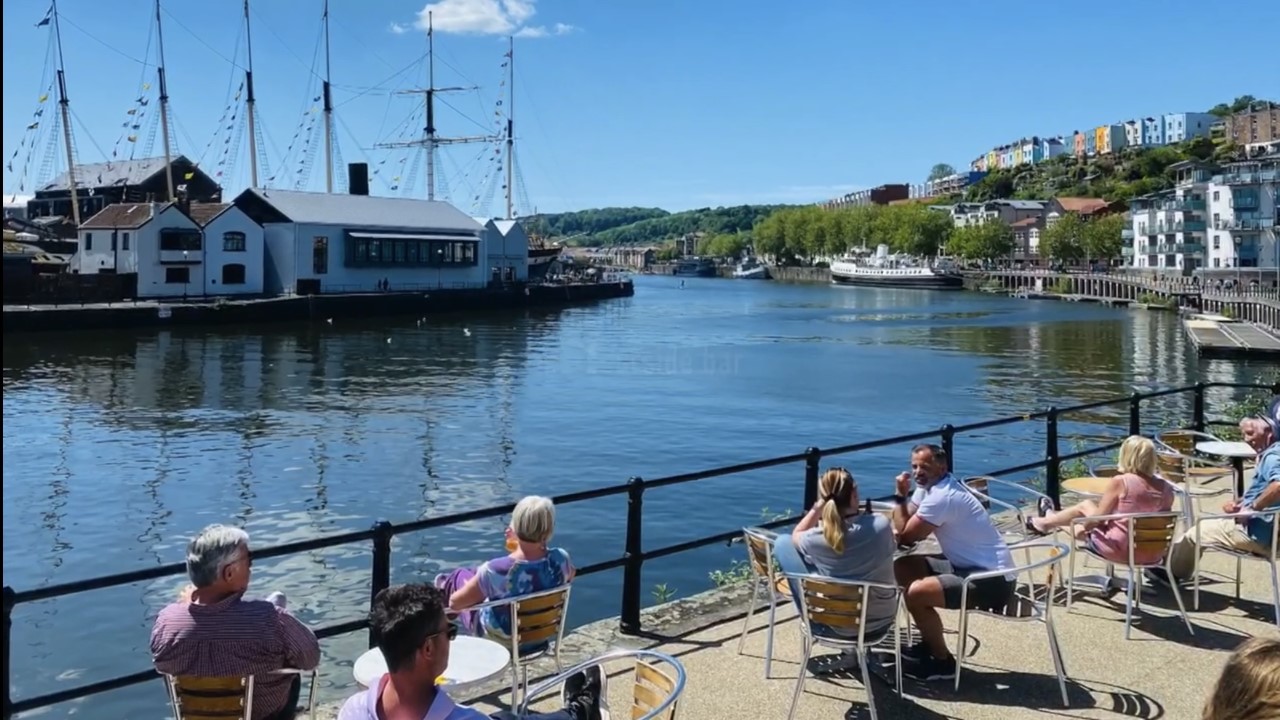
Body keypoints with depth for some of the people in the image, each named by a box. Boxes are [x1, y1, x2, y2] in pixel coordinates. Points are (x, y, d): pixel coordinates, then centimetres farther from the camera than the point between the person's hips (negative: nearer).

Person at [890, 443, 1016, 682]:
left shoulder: (941, 497, -23)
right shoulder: (929, 485, 7)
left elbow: (905, 536, -16)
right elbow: (906, 525, 9)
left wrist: (900, 495, -8)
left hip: (993, 580, -10)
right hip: (968, 566, 10)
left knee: (916, 592, -23)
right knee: (903, 567, 8)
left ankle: (942, 661, -1)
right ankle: (929, 643, 19)